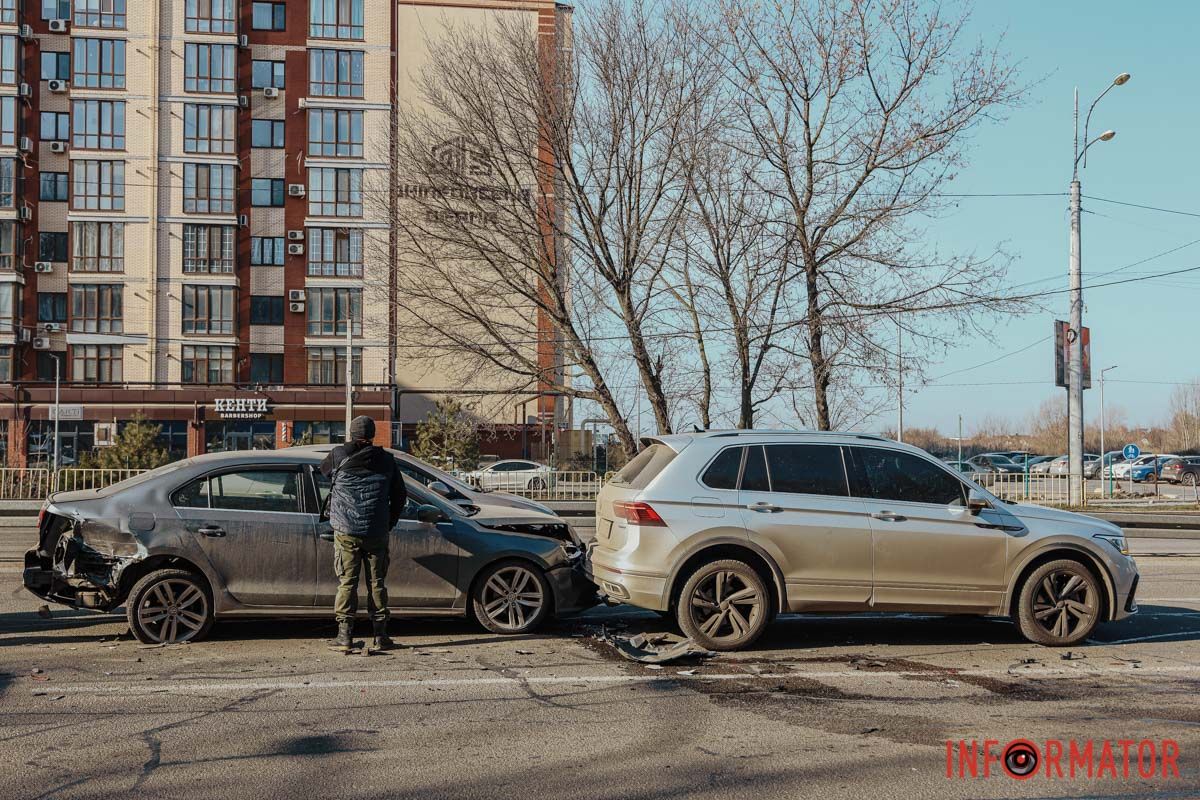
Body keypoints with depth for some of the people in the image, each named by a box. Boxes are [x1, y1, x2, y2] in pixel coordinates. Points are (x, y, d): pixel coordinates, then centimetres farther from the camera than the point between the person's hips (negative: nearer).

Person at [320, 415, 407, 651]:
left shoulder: (339, 455, -2)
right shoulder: (386, 460, 4)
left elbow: (324, 470, 22)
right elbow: (400, 495, 10)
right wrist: (389, 523, 21)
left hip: (346, 531, -1)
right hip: (376, 533, 1)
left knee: (347, 582, 2)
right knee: (377, 583, 7)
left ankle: (345, 634, 0)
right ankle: (380, 635, 7)